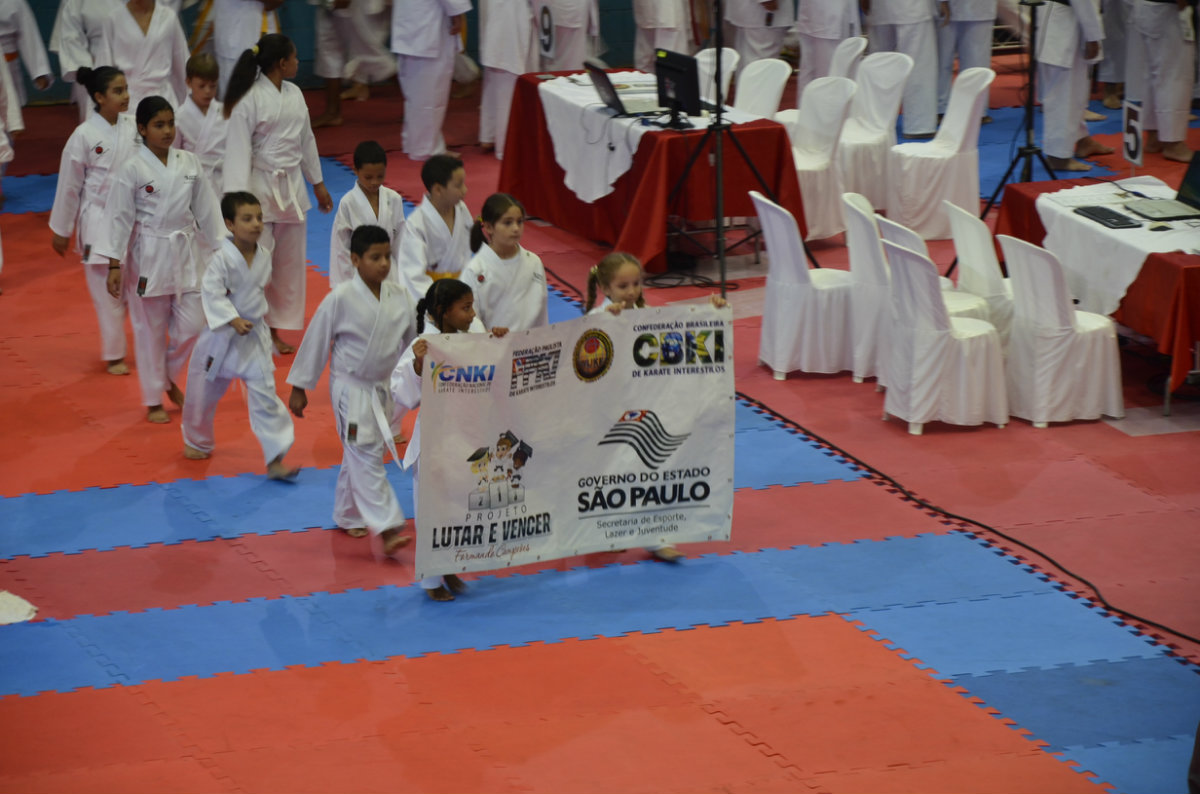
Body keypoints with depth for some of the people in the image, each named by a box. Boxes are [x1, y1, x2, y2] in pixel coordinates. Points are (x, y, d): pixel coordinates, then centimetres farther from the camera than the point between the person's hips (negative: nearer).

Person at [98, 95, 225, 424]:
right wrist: (114, 265, -11)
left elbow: (206, 209, 8)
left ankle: (169, 378, 32)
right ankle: (154, 400, 20)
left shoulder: (188, 163, 1)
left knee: (192, 325, 4)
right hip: (148, 256, -4)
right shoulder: (132, 169, -11)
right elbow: (119, 217, -9)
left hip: (186, 252, 4)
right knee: (150, 328, 6)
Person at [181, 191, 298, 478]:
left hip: (254, 337, 3)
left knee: (265, 396, -6)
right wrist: (233, 321, -32)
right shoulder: (222, 258, -19)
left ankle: (275, 460, -5)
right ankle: (197, 441, 42)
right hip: (221, 336, -3)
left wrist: (253, 317, 10)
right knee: (204, 393, 14)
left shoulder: (264, 258, -2)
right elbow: (212, 293, -25)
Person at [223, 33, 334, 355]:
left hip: (291, 187, 8)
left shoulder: (294, 94, 8)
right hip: (261, 186, -8)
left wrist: (318, 183, 22)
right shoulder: (249, 100, -15)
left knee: (290, 261, 12)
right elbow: (238, 149, -16)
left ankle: (276, 329, 23)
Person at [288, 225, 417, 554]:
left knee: (360, 456, 17)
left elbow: (413, 340, 8)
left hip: (384, 387, 6)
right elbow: (316, 341, -8)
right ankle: (387, 528, -18)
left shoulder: (399, 297, -3)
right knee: (367, 457, -12)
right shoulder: (341, 299, -16)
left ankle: (348, 517, 34)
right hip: (351, 387, -5)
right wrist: (300, 387, -3)